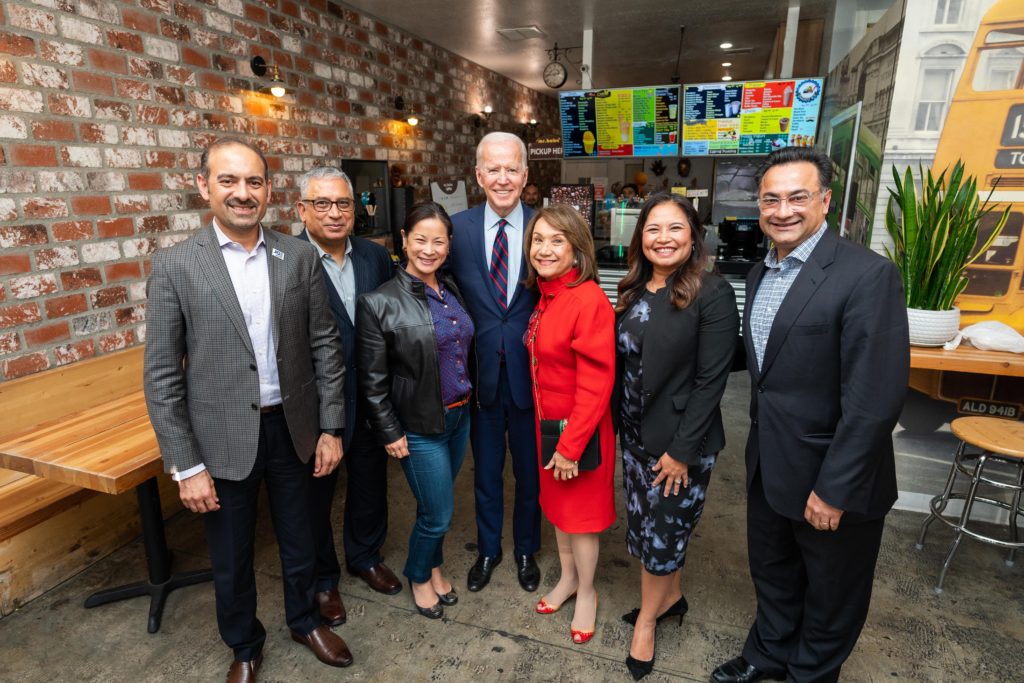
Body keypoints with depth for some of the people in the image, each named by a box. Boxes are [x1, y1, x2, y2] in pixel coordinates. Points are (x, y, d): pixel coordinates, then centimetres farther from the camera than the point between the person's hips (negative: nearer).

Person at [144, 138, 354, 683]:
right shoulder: (174, 266, -9)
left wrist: (331, 427, -1)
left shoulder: (300, 256, -3)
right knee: (231, 559, 18)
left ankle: (304, 620, 48)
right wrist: (186, 465, -9)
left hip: (293, 429, 2)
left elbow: (324, 346, 0)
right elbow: (162, 377, -7)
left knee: (299, 542, 20)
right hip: (223, 440, -1)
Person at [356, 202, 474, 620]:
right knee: (438, 514, 6)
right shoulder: (380, 303, -16)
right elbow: (372, 380, -12)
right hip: (420, 426, -5)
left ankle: (433, 566, 46)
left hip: (459, 415, 6)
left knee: (436, 504, 21)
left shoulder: (452, 290, 2)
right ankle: (419, 577, 36)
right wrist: (390, 433, -10)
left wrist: (468, 401, 11)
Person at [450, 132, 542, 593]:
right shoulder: (458, 227, -5)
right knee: (486, 470, 19)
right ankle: (488, 549, 43)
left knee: (530, 470, 17)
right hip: (481, 371, 1)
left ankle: (526, 550, 43)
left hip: (530, 373, 0)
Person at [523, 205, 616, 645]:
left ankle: (586, 593, 36)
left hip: (580, 427, -7)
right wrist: (551, 436, 10)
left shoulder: (589, 299, -23)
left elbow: (596, 383, -22)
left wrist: (571, 445, -19)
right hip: (547, 421, 7)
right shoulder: (544, 296, 2)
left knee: (581, 510, 12)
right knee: (555, 501, 21)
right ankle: (567, 577, 44)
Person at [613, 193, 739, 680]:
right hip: (635, 434, 6)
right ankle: (669, 596, 44)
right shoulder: (633, 291, 2)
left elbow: (711, 380, -17)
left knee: (663, 528, 11)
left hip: (680, 440, -6)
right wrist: (618, 425, 4)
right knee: (648, 523, 19)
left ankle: (647, 618, 34)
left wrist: (682, 449, -17)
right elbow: (620, 364, 6)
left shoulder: (712, 294, -16)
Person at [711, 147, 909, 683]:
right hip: (768, 466, 7)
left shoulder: (867, 275, -21)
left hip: (831, 477, -6)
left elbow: (875, 399, -23)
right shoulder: (760, 273, 4)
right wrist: (760, 440, 12)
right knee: (771, 571, 26)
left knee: (831, 593, 19)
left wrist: (834, 489, -20)